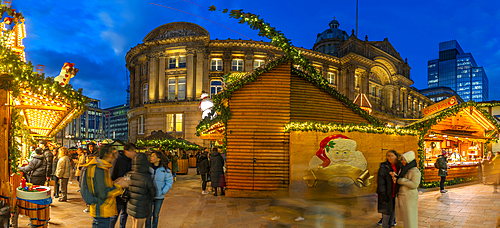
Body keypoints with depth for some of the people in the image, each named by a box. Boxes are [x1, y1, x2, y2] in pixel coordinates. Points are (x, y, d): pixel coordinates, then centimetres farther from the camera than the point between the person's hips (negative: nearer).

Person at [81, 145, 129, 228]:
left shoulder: (100, 167, 11)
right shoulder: (99, 170, -22)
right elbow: (103, 194, -25)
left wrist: (115, 183, 6)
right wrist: (119, 186, -17)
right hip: (102, 211, -11)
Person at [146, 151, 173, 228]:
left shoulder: (165, 170, -9)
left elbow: (169, 182, -4)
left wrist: (162, 192, -12)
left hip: (159, 197, 0)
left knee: (156, 214, 14)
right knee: (148, 214, 7)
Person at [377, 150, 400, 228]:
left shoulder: (398, 167, 7)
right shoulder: (383, 166, -10)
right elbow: (380, 181, -13)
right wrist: (383, 194, -18)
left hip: (394, 194, 6)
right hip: (386, 194, -6)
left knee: (392, 212, 14)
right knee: (386, 213, -1)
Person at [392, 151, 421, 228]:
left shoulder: (415, 171, -13)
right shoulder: (402, 169, 10)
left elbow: (414, 184, -22)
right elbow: (398, 180, 15)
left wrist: (399, 180, -20)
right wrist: (394, 176, -8)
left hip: (409, 197, -7)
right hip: (401, 196, 7)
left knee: (410, 216, 1)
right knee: (404, 216, 17)